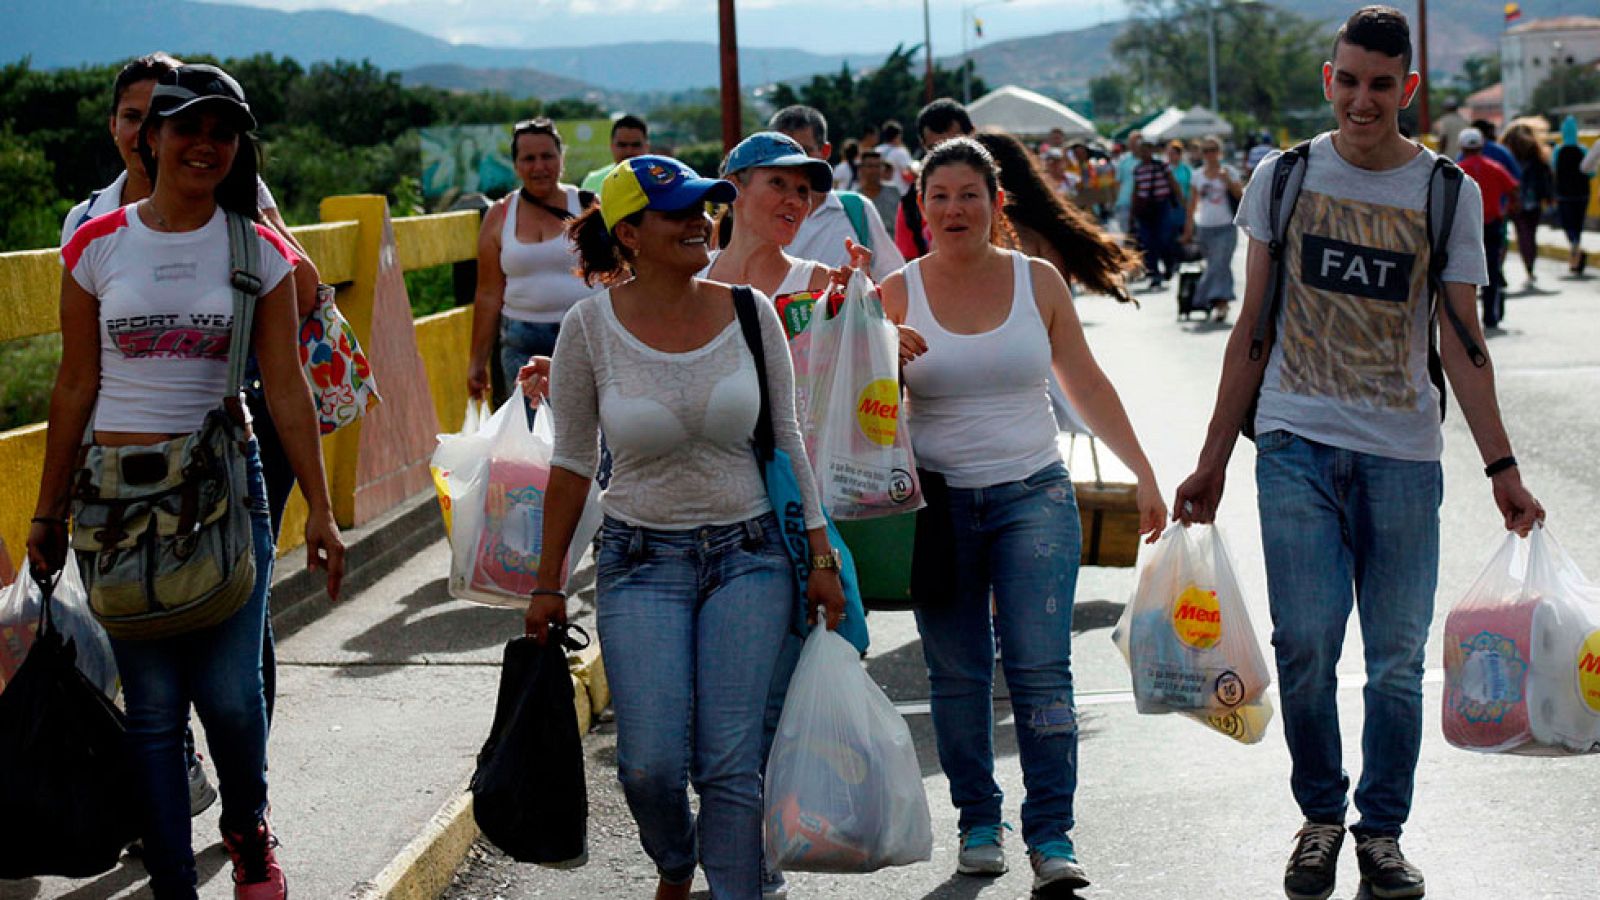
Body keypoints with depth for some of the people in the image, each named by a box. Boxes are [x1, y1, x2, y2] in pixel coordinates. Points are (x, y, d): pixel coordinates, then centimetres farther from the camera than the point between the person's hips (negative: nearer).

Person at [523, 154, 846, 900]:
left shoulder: (749, 313, -3)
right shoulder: (592, 325, -6)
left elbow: (788, 442, 6)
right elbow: (572, 460, 3)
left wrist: (821, 558, 3)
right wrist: (547, 584, 4)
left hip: (749, 557, 1)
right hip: (641, 561, -1)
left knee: (732, 763, -5)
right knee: (651, 765, -7)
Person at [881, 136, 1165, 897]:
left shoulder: (1038, 281, 4)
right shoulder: (898, 293, 1)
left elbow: (1087, 385, 10)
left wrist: (1143, 474, 8)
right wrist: (888, 364, -19)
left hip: (1033, 493, 0)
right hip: (939, 500, 1)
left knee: (1041, 668, -9)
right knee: (957, 675, 5)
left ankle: (1053, 837, -6)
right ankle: (978, 825, 17)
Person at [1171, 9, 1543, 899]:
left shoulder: (1449, 193, 2)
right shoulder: (1284, 177, 5)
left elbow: (1461, 343, 2)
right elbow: (1254, 328, 11)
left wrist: (1503, 468, -6)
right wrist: (1214, 460, 10)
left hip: (1403, 454, 0)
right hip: (1296, 440, 0)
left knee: (1398, 659, 2)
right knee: (1306, 644, -9)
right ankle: (1320, 817, 12)